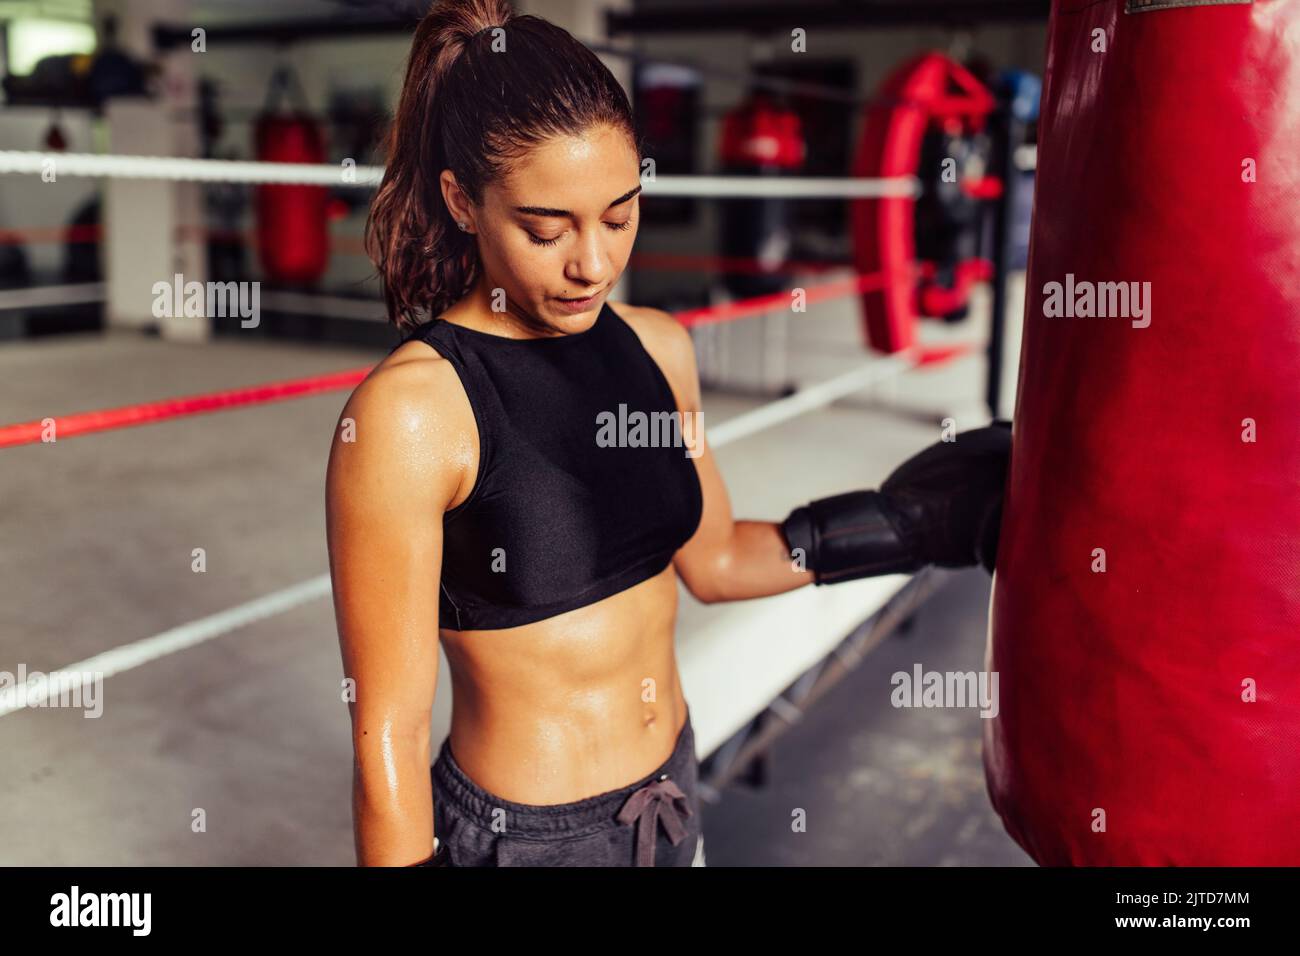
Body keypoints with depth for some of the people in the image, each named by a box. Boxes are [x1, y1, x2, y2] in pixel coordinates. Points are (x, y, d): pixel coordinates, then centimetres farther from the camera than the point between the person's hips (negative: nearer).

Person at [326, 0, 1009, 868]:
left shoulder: (657, 348, -4)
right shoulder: (408, 413, -24)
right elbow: (386, 731, -19)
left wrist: (904, 524, 2)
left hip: (674, 798, 6)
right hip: (521, 834, -6)